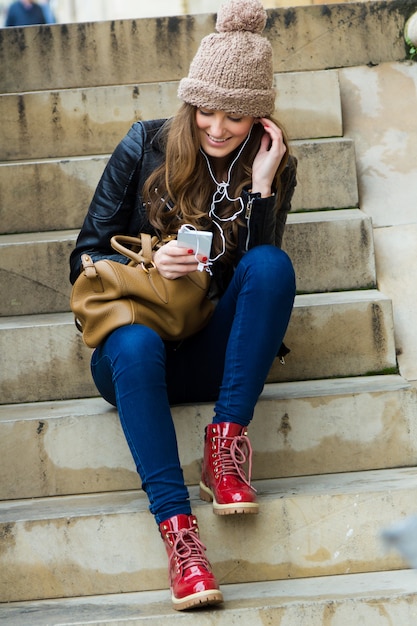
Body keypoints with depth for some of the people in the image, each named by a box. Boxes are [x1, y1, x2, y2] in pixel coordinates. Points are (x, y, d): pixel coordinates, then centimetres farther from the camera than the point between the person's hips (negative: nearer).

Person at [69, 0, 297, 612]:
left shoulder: (270, 166, 4)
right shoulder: (146, 147, 0)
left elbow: (258, 277, -5)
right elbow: (87, 260, 0)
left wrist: (261, 185, -13)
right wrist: (149, 262, -20)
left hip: (214, 354, 1)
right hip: (133, 355, -1)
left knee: (272, 263, -27)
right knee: (136, 341, -38)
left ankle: (226, 443, -29)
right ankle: (177, 529, -48)